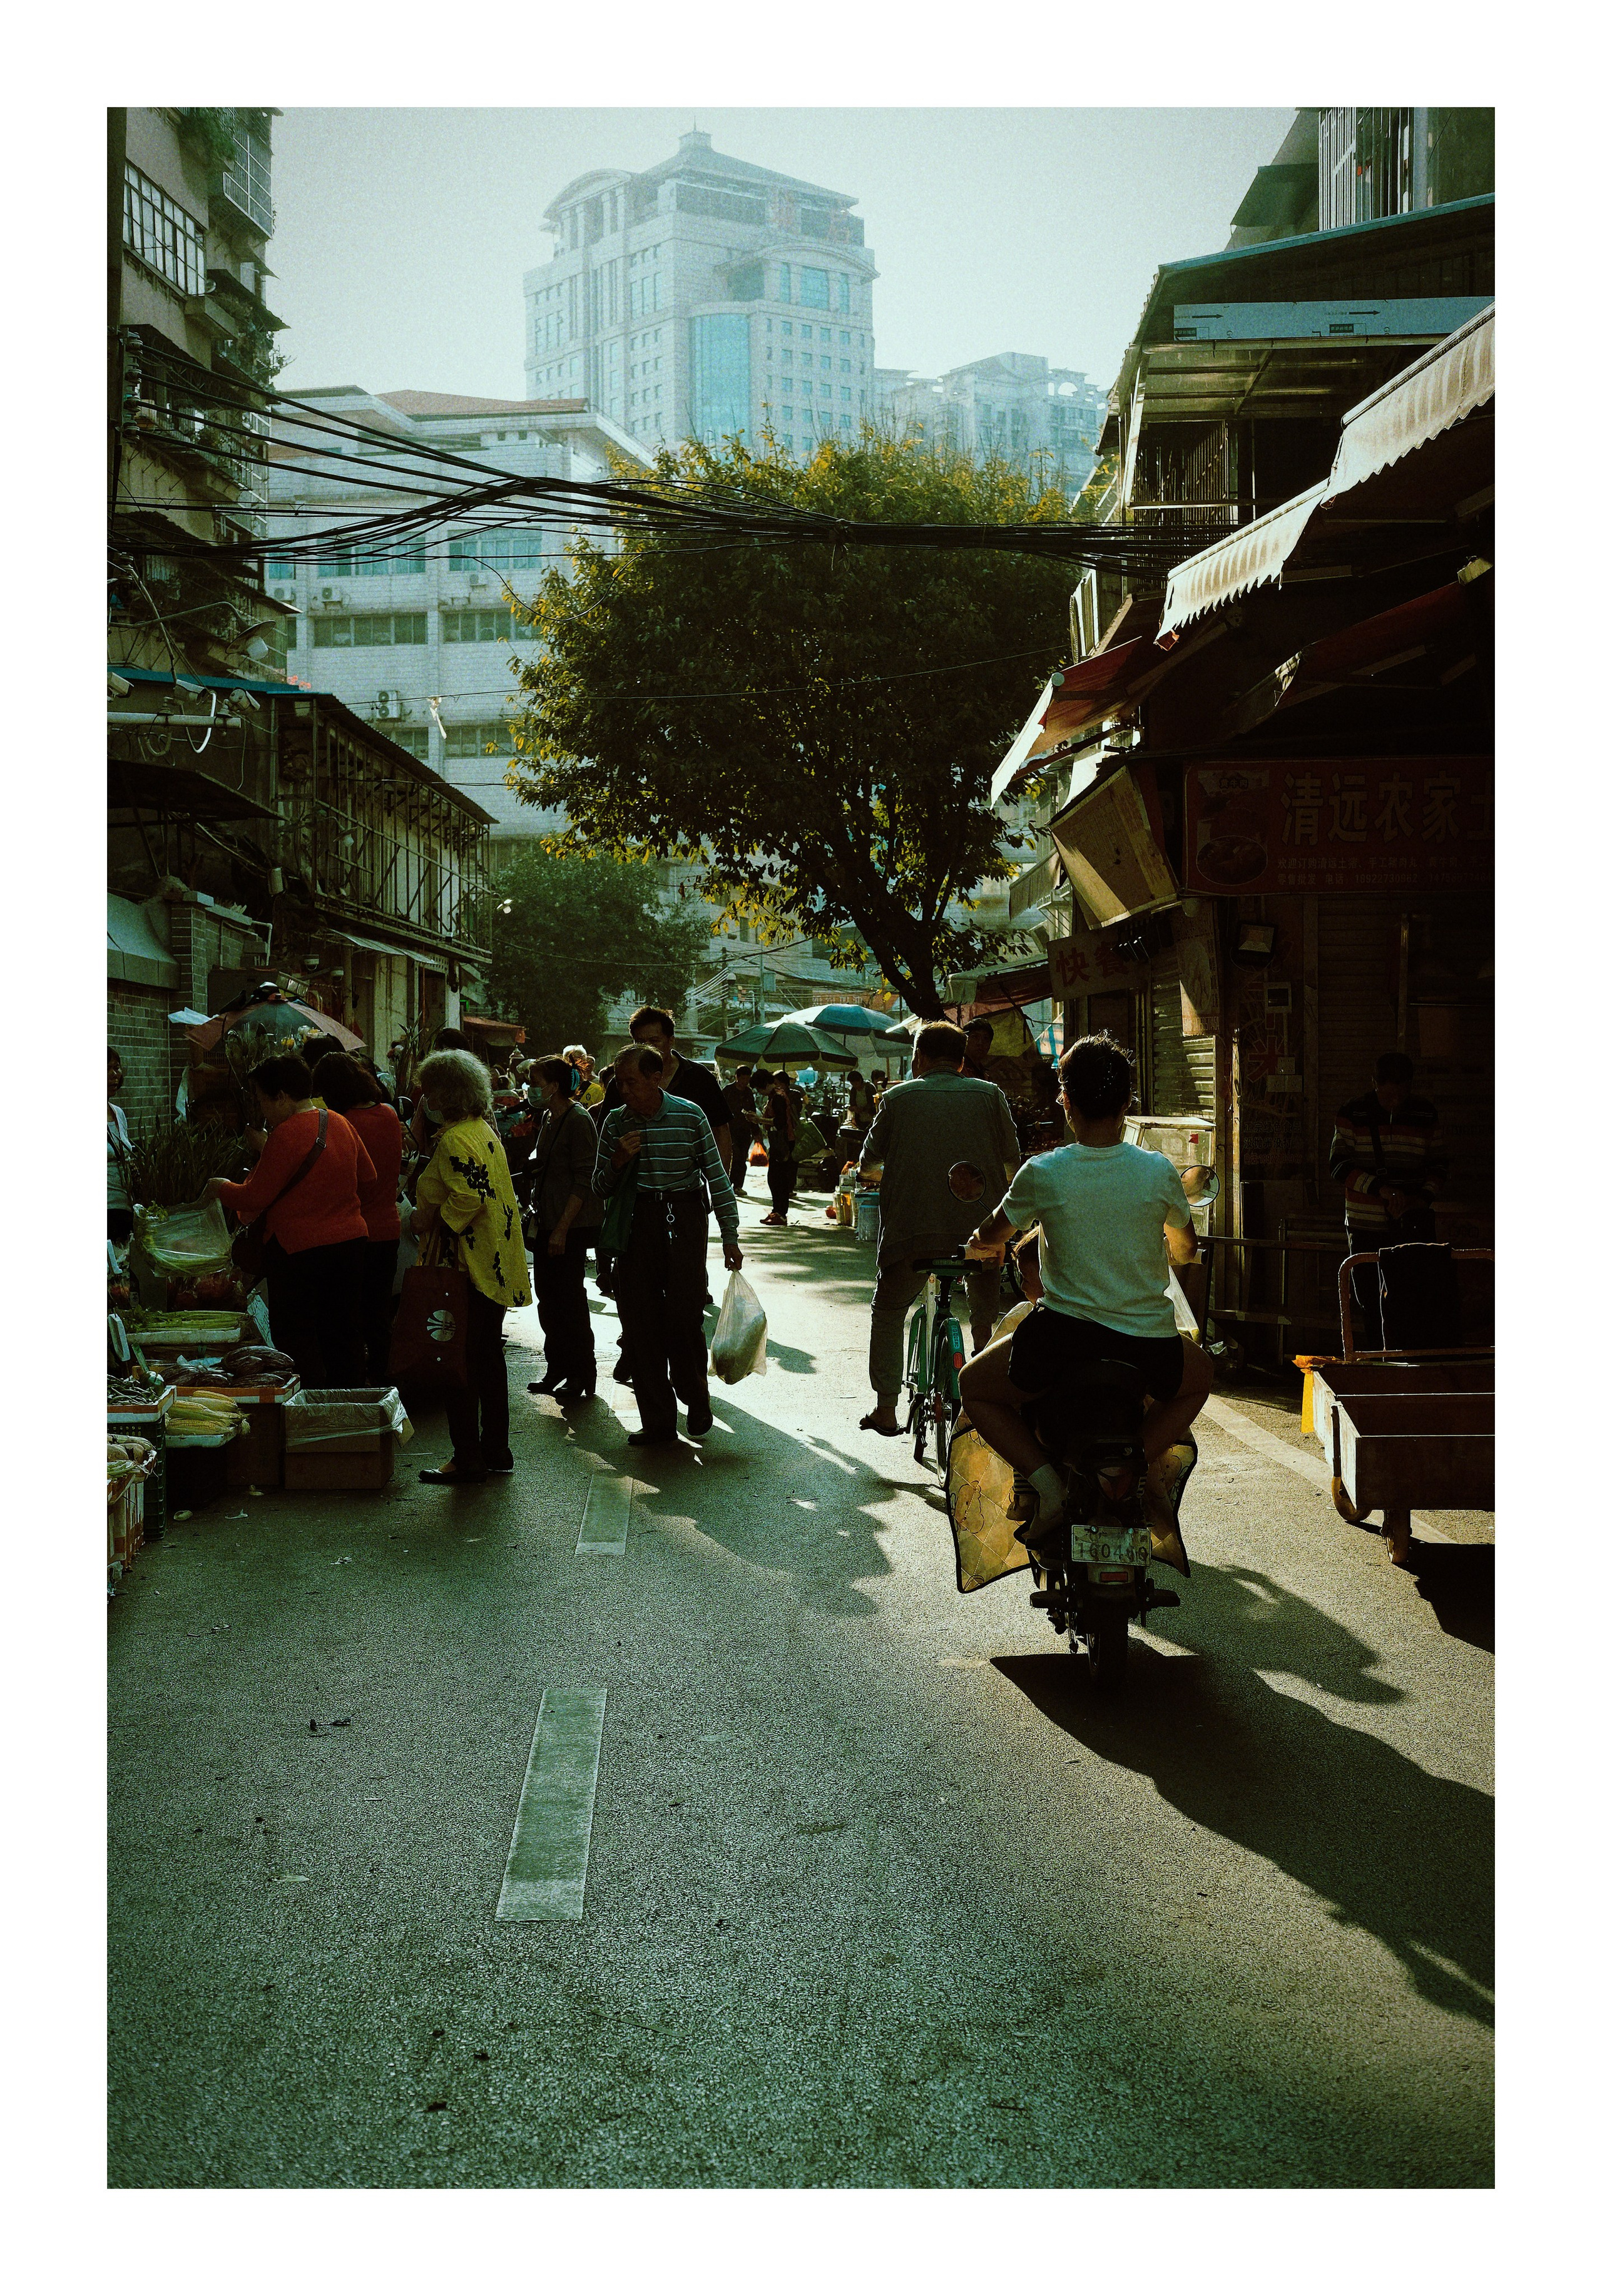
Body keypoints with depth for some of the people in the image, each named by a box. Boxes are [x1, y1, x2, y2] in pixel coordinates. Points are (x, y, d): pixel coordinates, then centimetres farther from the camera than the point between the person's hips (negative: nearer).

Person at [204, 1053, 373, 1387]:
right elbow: (369, 1177, 16)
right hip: (351, 1240, 8)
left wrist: (221, 1187, 3)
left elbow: (254, 1199, -15)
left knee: (296, 1341, 2)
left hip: (299, 1248, -8)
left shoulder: (286, 1135, -17)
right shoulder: (341, 1124, 6)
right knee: (343, 1336, 15)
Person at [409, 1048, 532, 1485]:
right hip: (495, 1266, 10)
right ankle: (496, 1452, 23)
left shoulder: (455, 1139, -17)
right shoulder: (485, 1130, 14)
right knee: (489, 1358, 16)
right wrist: (432, 1214, 15)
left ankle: (467, 1460, 1)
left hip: (467, 1266, -10)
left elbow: (468, 1198, -27)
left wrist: (432, 1220, -13)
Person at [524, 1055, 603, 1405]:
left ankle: (582, 1376, 7)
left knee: (570, 1300, -3)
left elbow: (583, 1181, -17)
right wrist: (537, 1216, 17)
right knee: (547, 1297, 11)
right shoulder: (548, 1119, 14)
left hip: (572, 1226, -9)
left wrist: (562, 1229, -20)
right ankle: (557, 1370, 21)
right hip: (548, 1224, 9)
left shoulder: (578, 1121, -14)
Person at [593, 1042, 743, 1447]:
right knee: (639, 1320, 2)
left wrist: (730, 1237, -2)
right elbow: (600, 1186, 11)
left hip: (683, 1220, -3)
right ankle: (658, 1421, 11)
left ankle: (696, 1398, 19)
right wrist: (618, 1160, -9)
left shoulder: (689, 1116, -4)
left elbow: (717, 1177, 1)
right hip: (635, 1222, 3)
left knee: (683, 1315, -7)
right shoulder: (616, 1122, 6)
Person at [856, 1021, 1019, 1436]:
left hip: (912, 1228, -1)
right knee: (987, 1319, 23)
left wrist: (892, 1176, 34)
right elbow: (1012, 1162, 10)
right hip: (980, 1228, 1)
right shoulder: (990, 1095, 6)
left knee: (888, 1315, 19)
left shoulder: (899, 1098, 4)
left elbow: (869, 1164, 11)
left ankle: (886, 1409, 16)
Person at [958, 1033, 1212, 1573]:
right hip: (1148, 1347, 2)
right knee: (1199, 1379, 36)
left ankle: (1044, 1479, 1)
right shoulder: (1159, 1172, -4)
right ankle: (1137, 1463, 10)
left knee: (975, 1388, 25)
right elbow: (1185, 1250, 15)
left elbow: (989, 1237, 11)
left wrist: (978, 1246, 35)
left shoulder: (1043, 1173, -8)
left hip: (1064, 1336, -2)